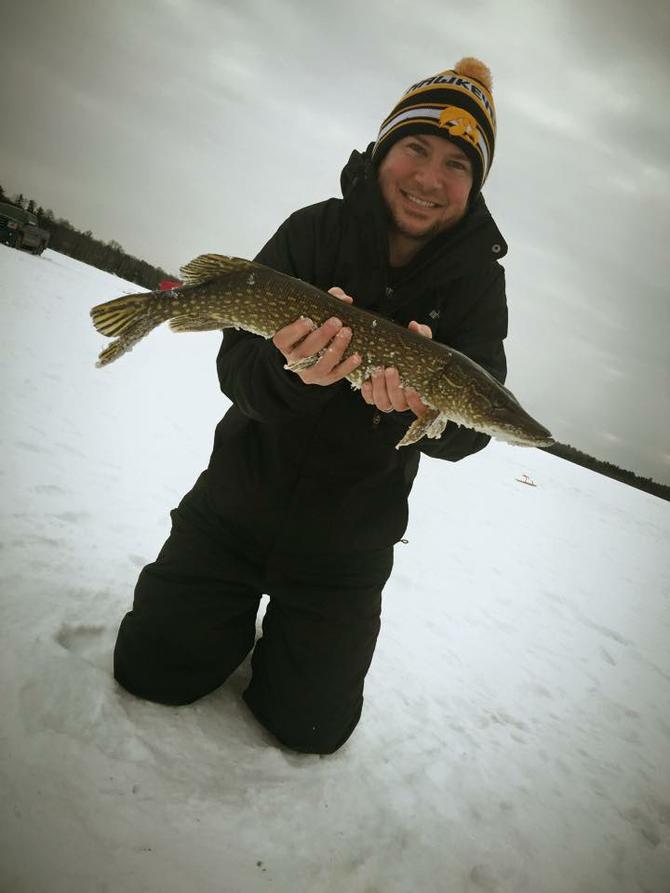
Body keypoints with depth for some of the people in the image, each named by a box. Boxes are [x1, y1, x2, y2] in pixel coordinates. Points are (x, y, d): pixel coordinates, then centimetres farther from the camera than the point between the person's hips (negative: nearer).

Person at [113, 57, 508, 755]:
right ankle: (237, 617, 37)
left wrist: (429, 396, -41)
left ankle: (300, 631, 39)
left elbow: (465, 433, -18)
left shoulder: (477, 280, -9)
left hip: (347, 543, 0)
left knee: (309, 726, 9)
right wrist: (291, 370, -41)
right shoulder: (314, 231, -10)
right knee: (153, 669, 8)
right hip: (237, 500, 1)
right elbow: (236, 369, -18)